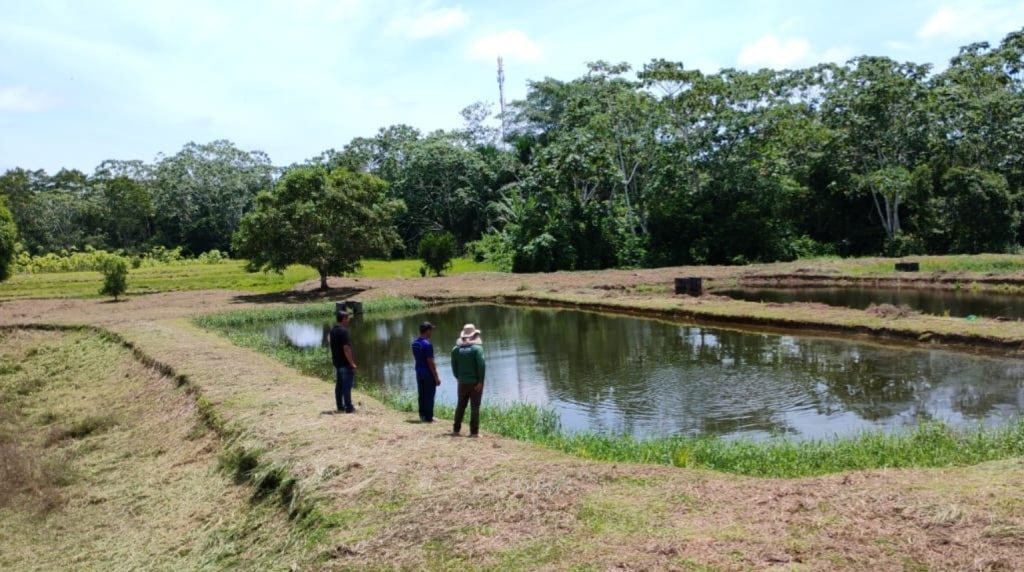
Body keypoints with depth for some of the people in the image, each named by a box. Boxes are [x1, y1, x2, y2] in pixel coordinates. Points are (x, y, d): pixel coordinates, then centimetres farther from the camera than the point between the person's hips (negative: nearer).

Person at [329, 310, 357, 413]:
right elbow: (346, 348, -23)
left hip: (337, 362, 9)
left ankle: (340, 406, 18)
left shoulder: (333, 330, 9)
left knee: (339, 385, 13)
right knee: (347, 385, -4)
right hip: (345, 363, -9)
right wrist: (352, 363, -18)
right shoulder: (343, 331, -20)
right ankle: (349, 408, -1)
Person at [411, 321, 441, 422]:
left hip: (419, 373, 8)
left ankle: (422, 416, 21)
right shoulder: (427, 344, -20)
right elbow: (430, 362, -20)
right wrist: (436, 377, -14)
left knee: (422, 395, 15)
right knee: (429, 396, 0)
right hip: (428, 374, -8)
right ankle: (428, 417, 4)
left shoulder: (414, 343, 6)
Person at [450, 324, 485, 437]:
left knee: (461, 405, 16)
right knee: (475, 407, 1)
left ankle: (456, 429, 20)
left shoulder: (456, 349, 3)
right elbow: (482, 365, -18)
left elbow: (454, 366, 7)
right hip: (476, 382, -4)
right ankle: (474, 431, 0)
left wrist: (459, 378, 14)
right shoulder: (477, 348, -12)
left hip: (462, 382, 4)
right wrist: (481, 381, -13)